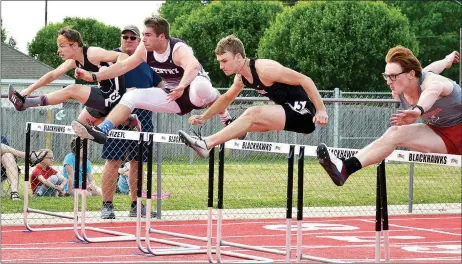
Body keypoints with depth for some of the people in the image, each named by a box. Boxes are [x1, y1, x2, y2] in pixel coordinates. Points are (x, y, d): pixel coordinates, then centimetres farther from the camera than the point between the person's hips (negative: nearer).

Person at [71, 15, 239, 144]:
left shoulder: (179, 49, -30)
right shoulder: (144, 50, -8)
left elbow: (193, 66, -52)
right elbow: (123, 66, 5)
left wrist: (182, 86, -72)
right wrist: (93, 76, -1)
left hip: (193, 90, -7)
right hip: (174, 97, 7)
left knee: (200, 87, -44)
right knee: (131, 97, -7)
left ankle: (227, 120, -22)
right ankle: (101, 131, -12)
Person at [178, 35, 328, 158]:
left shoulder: (264, 69, -21)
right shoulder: (241, 78, 8)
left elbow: (305, 80, -21)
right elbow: (227, 98, 28)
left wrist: (321, 110, -25)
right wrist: (204, 117, 19)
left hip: (302, 110, -10)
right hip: (289, 110, 10)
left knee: (253, 114, -22)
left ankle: (206, 144, -24)